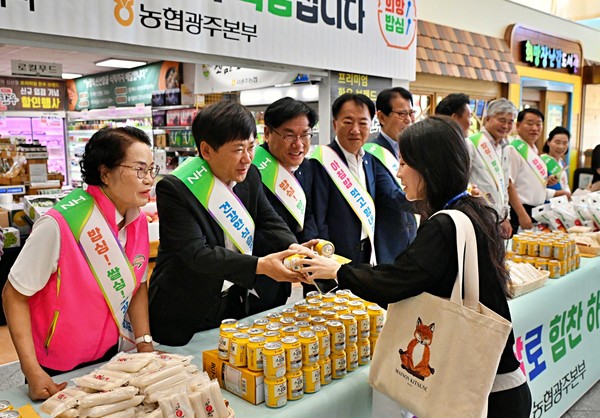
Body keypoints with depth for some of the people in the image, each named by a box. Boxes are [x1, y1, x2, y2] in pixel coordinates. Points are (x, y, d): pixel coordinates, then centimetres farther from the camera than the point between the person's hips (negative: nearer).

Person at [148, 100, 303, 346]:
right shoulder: (174, 188, -20)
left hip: (233, 304, 6)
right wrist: (260, 265, -36)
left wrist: (295, 249, -26)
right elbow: (197, 254, -27)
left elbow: (271, 225, -4)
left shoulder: (250, 177, -1)